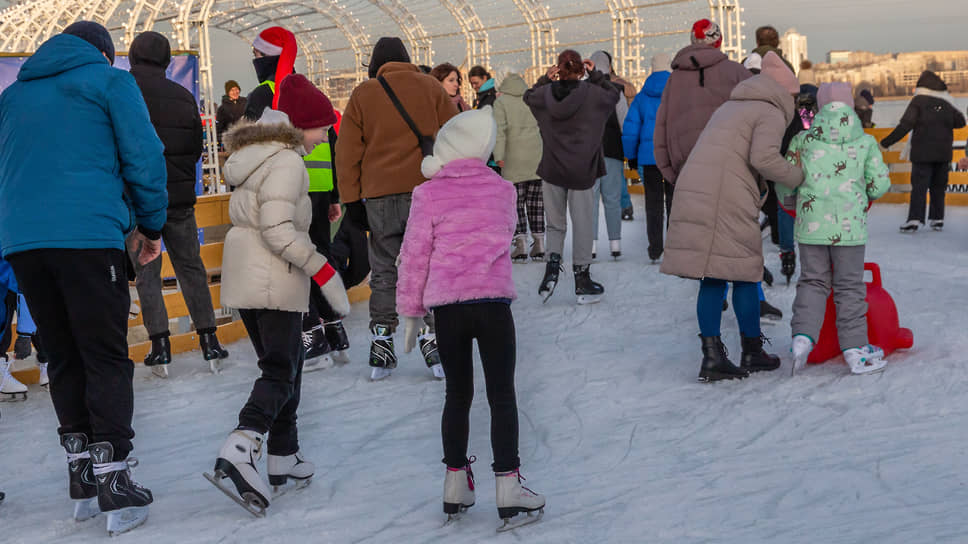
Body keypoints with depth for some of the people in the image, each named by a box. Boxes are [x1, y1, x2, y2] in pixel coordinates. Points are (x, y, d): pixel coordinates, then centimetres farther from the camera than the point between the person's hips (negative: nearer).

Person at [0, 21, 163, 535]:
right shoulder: (110, 81, 6)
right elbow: (143, 156, -2)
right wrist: (150, 225, 9)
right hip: (88, 237, -5)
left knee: (65, 357, 14)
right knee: (107, 358, -1)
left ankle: (82, 475, 18)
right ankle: (113, 482, -4)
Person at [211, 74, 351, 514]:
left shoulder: (256, 155, 16)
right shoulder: (287, 162, -14)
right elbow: (278, 231, -23)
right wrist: (323, 272, -20)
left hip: (242, 277, 9)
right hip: (275, 280, -9)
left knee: (282, 362, 17)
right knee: (280, 372, -8)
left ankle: (283, 456, 20)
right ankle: (240, 449, -25)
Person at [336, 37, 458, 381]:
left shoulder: (362, 95, 6)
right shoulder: (430, 87, 7)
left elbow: (347, 152, 5)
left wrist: (351, 199, 8)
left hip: (379, 196, 1)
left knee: (383, 271, 9)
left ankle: (381, 342, 9)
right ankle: (432, 338, 0)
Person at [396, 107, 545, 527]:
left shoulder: (428, 195, 0)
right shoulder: (501, 189, 8)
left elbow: (414, 255, 1)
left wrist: (410, 311, 9)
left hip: (445, 304, 0)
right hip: (493, 300, 0)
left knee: (457, 394, 13)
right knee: (502, 394, 4)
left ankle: (456, 484, 19)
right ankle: (508, 486, 1)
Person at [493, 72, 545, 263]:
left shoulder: (501, 102, 2)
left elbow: (500, 130, -10)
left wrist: (499, 156, -15)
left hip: (514, 160, -3)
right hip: (538, 157, 3)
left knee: (516, 201, 2)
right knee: (536, 200, 10)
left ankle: (521, 242, -6)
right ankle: (539, 242, 9)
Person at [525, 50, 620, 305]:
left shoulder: (546, 94, -2)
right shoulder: (592, 93, -9)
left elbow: (528, 96, 20)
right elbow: (614, 94, 10)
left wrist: (546, 78, 14)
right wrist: (594, 75, 9)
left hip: (552, 170, 2)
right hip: (582, 171, -2)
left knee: (555, 224, 15)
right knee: (583, 224, 6)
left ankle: (552, 267, -5)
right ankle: (582, 279, 11)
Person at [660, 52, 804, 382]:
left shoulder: (730, 107, 29)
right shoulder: (771, 113, 3)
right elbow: (763, 157, -14)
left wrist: (757, 188, 22)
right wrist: (799, 178, 0)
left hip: (692, 191, 7)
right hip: (727, 198, -7)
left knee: (711, 279, 7)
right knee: (744, 274, 5)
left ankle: (712, 357, 6)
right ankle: (752, 352, 15)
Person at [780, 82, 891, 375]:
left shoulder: (802, 140, 4)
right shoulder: (866, 142, 5)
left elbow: (785, 184, 4)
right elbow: (880, 184, 2)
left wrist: (790, 199, 26)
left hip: (811, 223, 1)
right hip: (849, 225, -1)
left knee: (812, 281, 13)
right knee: (849, 285, 7)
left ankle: (803, 335, -3)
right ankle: (855, 349, 10)